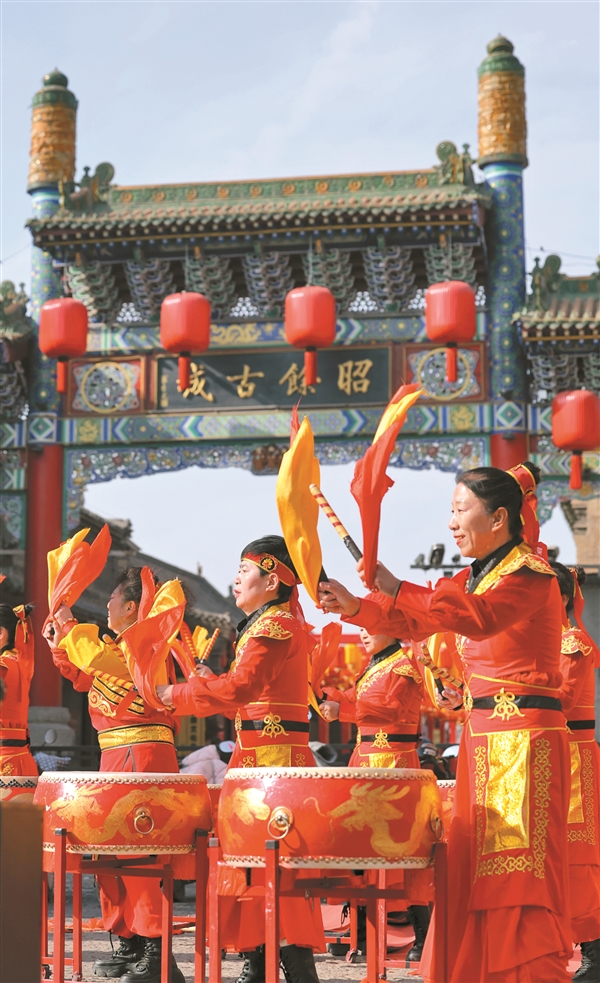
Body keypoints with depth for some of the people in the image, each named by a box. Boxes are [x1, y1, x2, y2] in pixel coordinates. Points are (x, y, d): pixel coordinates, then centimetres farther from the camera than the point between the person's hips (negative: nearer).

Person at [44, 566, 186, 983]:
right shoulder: (120, 645, 20)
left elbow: (101, 663, -26)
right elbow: (86, 679, 30)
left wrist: (69, 626, -13)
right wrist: (59, 647, 21)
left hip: (143, 753, -11)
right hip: (117, 756, 11)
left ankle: (156, 949, -12)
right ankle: (129, 942, 22)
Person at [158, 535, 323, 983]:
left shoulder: (276, 625, -11)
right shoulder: (268, 623, 21)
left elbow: (238, 687, -21)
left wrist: (175, 694, -14)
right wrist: (209, 683, 10)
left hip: (275, 757, -10)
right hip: (254, 755, 10)